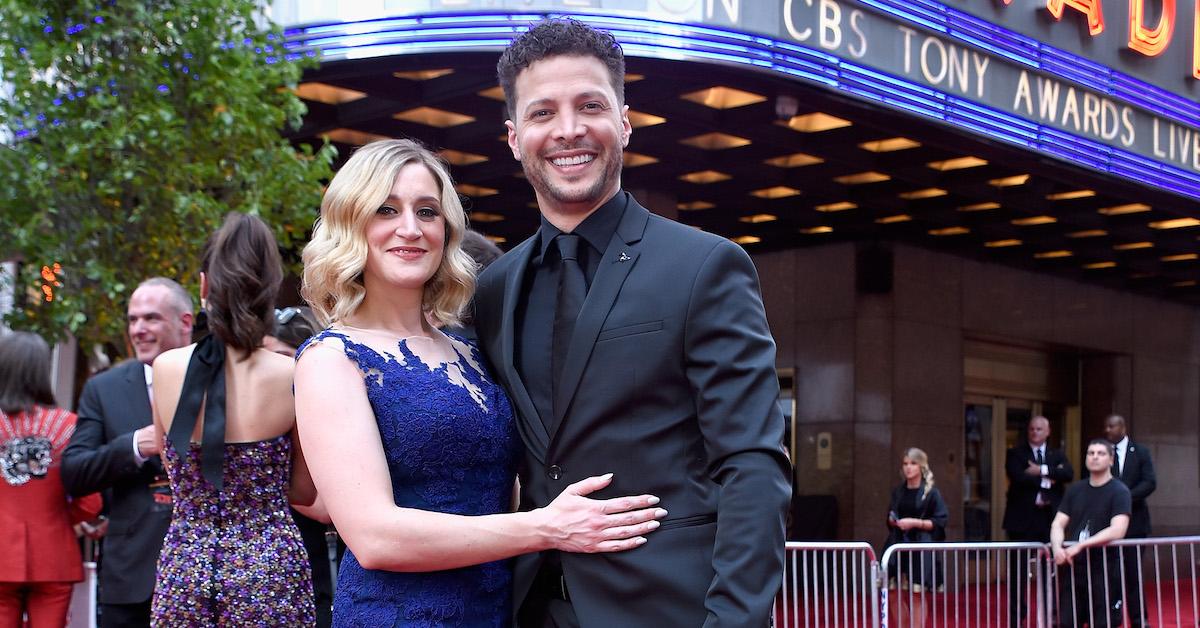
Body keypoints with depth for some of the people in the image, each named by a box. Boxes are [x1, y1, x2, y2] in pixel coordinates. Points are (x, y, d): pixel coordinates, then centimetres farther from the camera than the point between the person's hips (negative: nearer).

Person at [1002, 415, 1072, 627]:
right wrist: (1046, 481, -10)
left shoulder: (1057, 455, 14)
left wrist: (1042, 470, -15)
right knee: (1018, 570, -1)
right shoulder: (1015, 454, 5)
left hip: (1050, 519, 2)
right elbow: (1018, 477, -14)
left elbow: (1068, 474, -7)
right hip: (1022, 519, -2)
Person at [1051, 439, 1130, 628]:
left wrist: (1080, 546, -21)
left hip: (1104, 570, -5)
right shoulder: (1075, 490, 13)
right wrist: (1057, 547, -13)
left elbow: (1117, 531, -17)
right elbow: (1058, 524, 9)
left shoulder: (1119, 491, -4)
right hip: (1072, 568, 5)